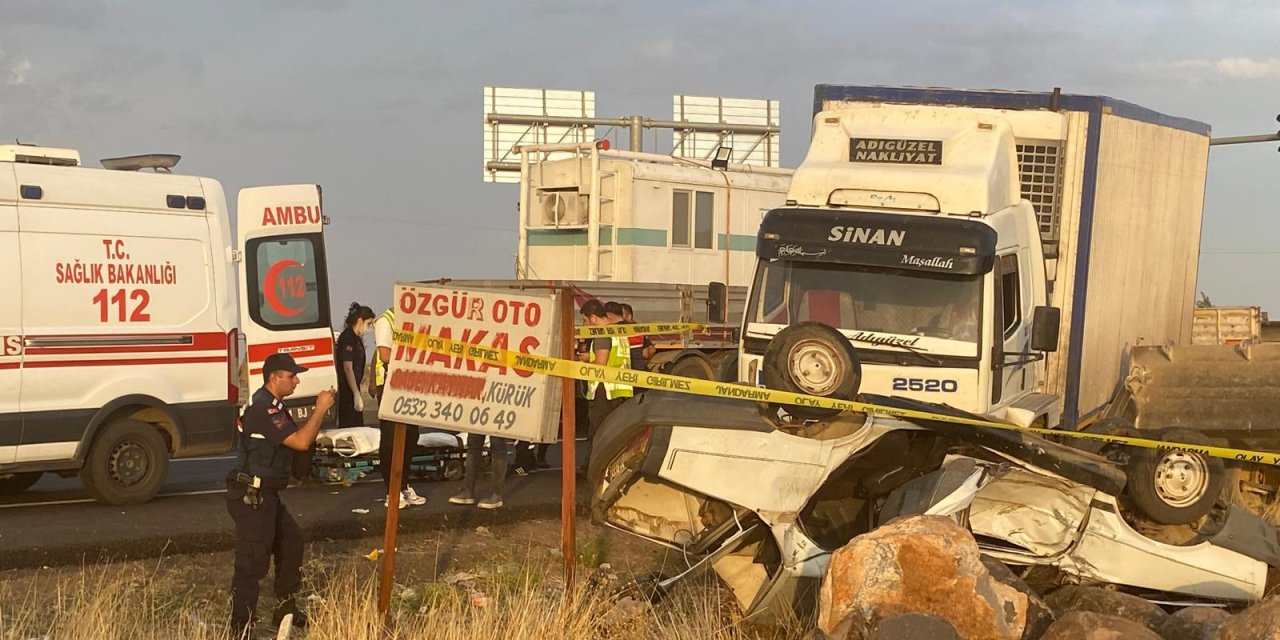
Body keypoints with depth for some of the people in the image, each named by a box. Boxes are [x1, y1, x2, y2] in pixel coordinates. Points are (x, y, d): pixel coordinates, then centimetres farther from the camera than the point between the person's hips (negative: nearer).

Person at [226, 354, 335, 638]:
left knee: (291, 540, 22)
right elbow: (301, 442, -24)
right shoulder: (263, 409, -21)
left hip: (265, 495, 11)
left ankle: (285, 609, 35)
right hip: (251, 497, -11)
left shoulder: (271, 406, 14)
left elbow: (298, 435, 19)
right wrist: (320, 410, -15)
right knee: (252, 562, -9)